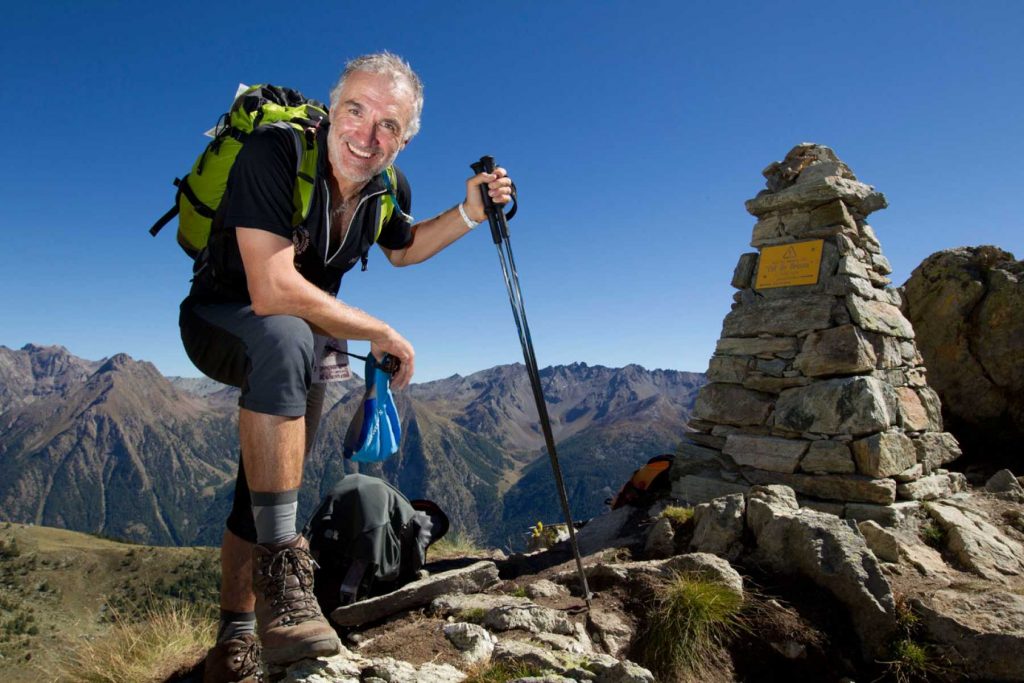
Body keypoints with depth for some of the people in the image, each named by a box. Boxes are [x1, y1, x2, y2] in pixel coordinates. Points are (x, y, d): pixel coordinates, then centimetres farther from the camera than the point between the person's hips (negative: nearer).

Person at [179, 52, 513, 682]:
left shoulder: (389, 185, -8)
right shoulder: (276, 153, -29)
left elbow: (402, 249, 14)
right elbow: (273, 292, -38)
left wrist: (469, 214, -3)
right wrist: (382, 333, -29)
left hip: (305, 334, 6)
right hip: (221, 317, -6)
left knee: (268, 479, 5)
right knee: (287, 338, -40)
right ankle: (281, 564, -34)